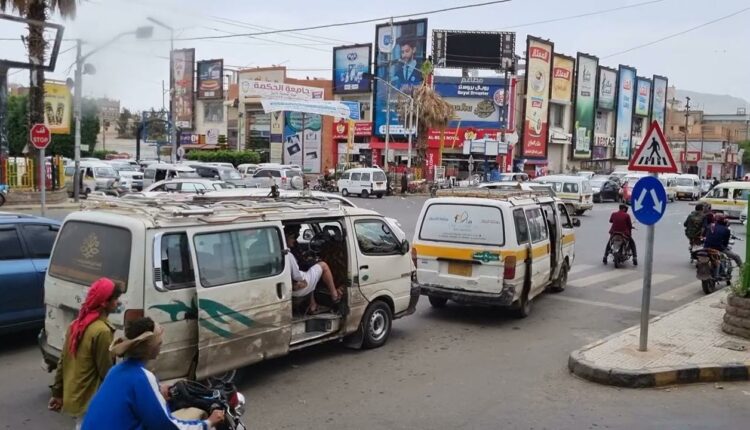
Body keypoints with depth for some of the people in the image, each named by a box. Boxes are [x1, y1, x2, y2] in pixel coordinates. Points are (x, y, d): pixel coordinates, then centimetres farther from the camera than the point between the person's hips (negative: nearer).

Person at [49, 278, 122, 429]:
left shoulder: (77, 324, 4)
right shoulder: (102, 331, -22)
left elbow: (62, 361, 10)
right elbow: (106, 371, -17)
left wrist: (58, 393, 17)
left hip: (73, 396, 9)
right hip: (90, 400, -9)